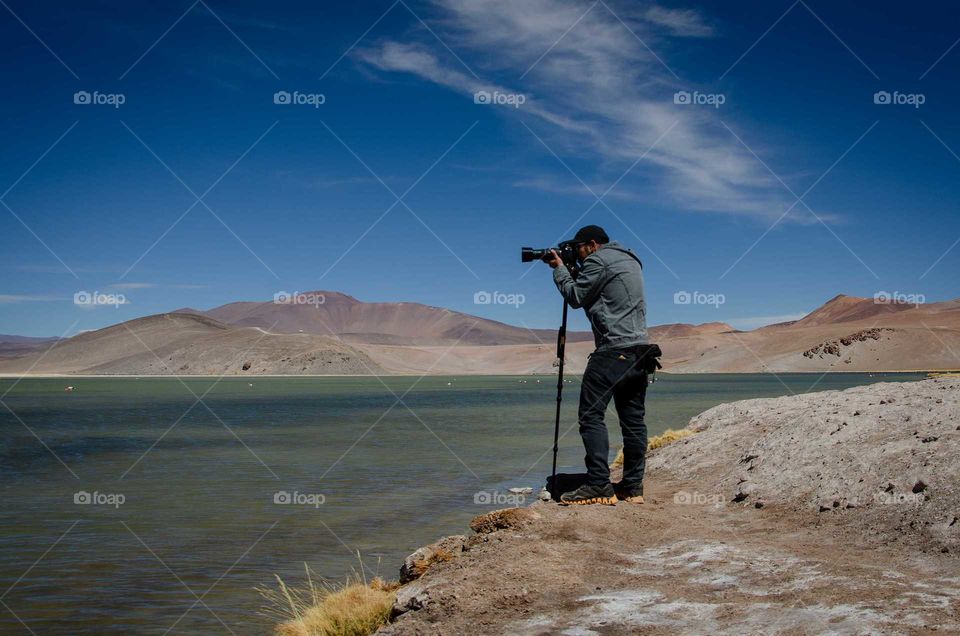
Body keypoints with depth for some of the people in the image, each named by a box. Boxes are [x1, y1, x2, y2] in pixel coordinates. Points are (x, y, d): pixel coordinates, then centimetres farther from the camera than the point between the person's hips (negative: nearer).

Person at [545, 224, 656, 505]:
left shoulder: (598, 260, -5)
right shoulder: (631, 260, 22)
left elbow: (576, 297, 0)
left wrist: (559, 269, 13)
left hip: (613, 350, -9)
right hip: (640, 351, 9)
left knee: (591, 415, -9)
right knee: (633, 419, 7)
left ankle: (599, 485, -16)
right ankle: (633, 486, 7)